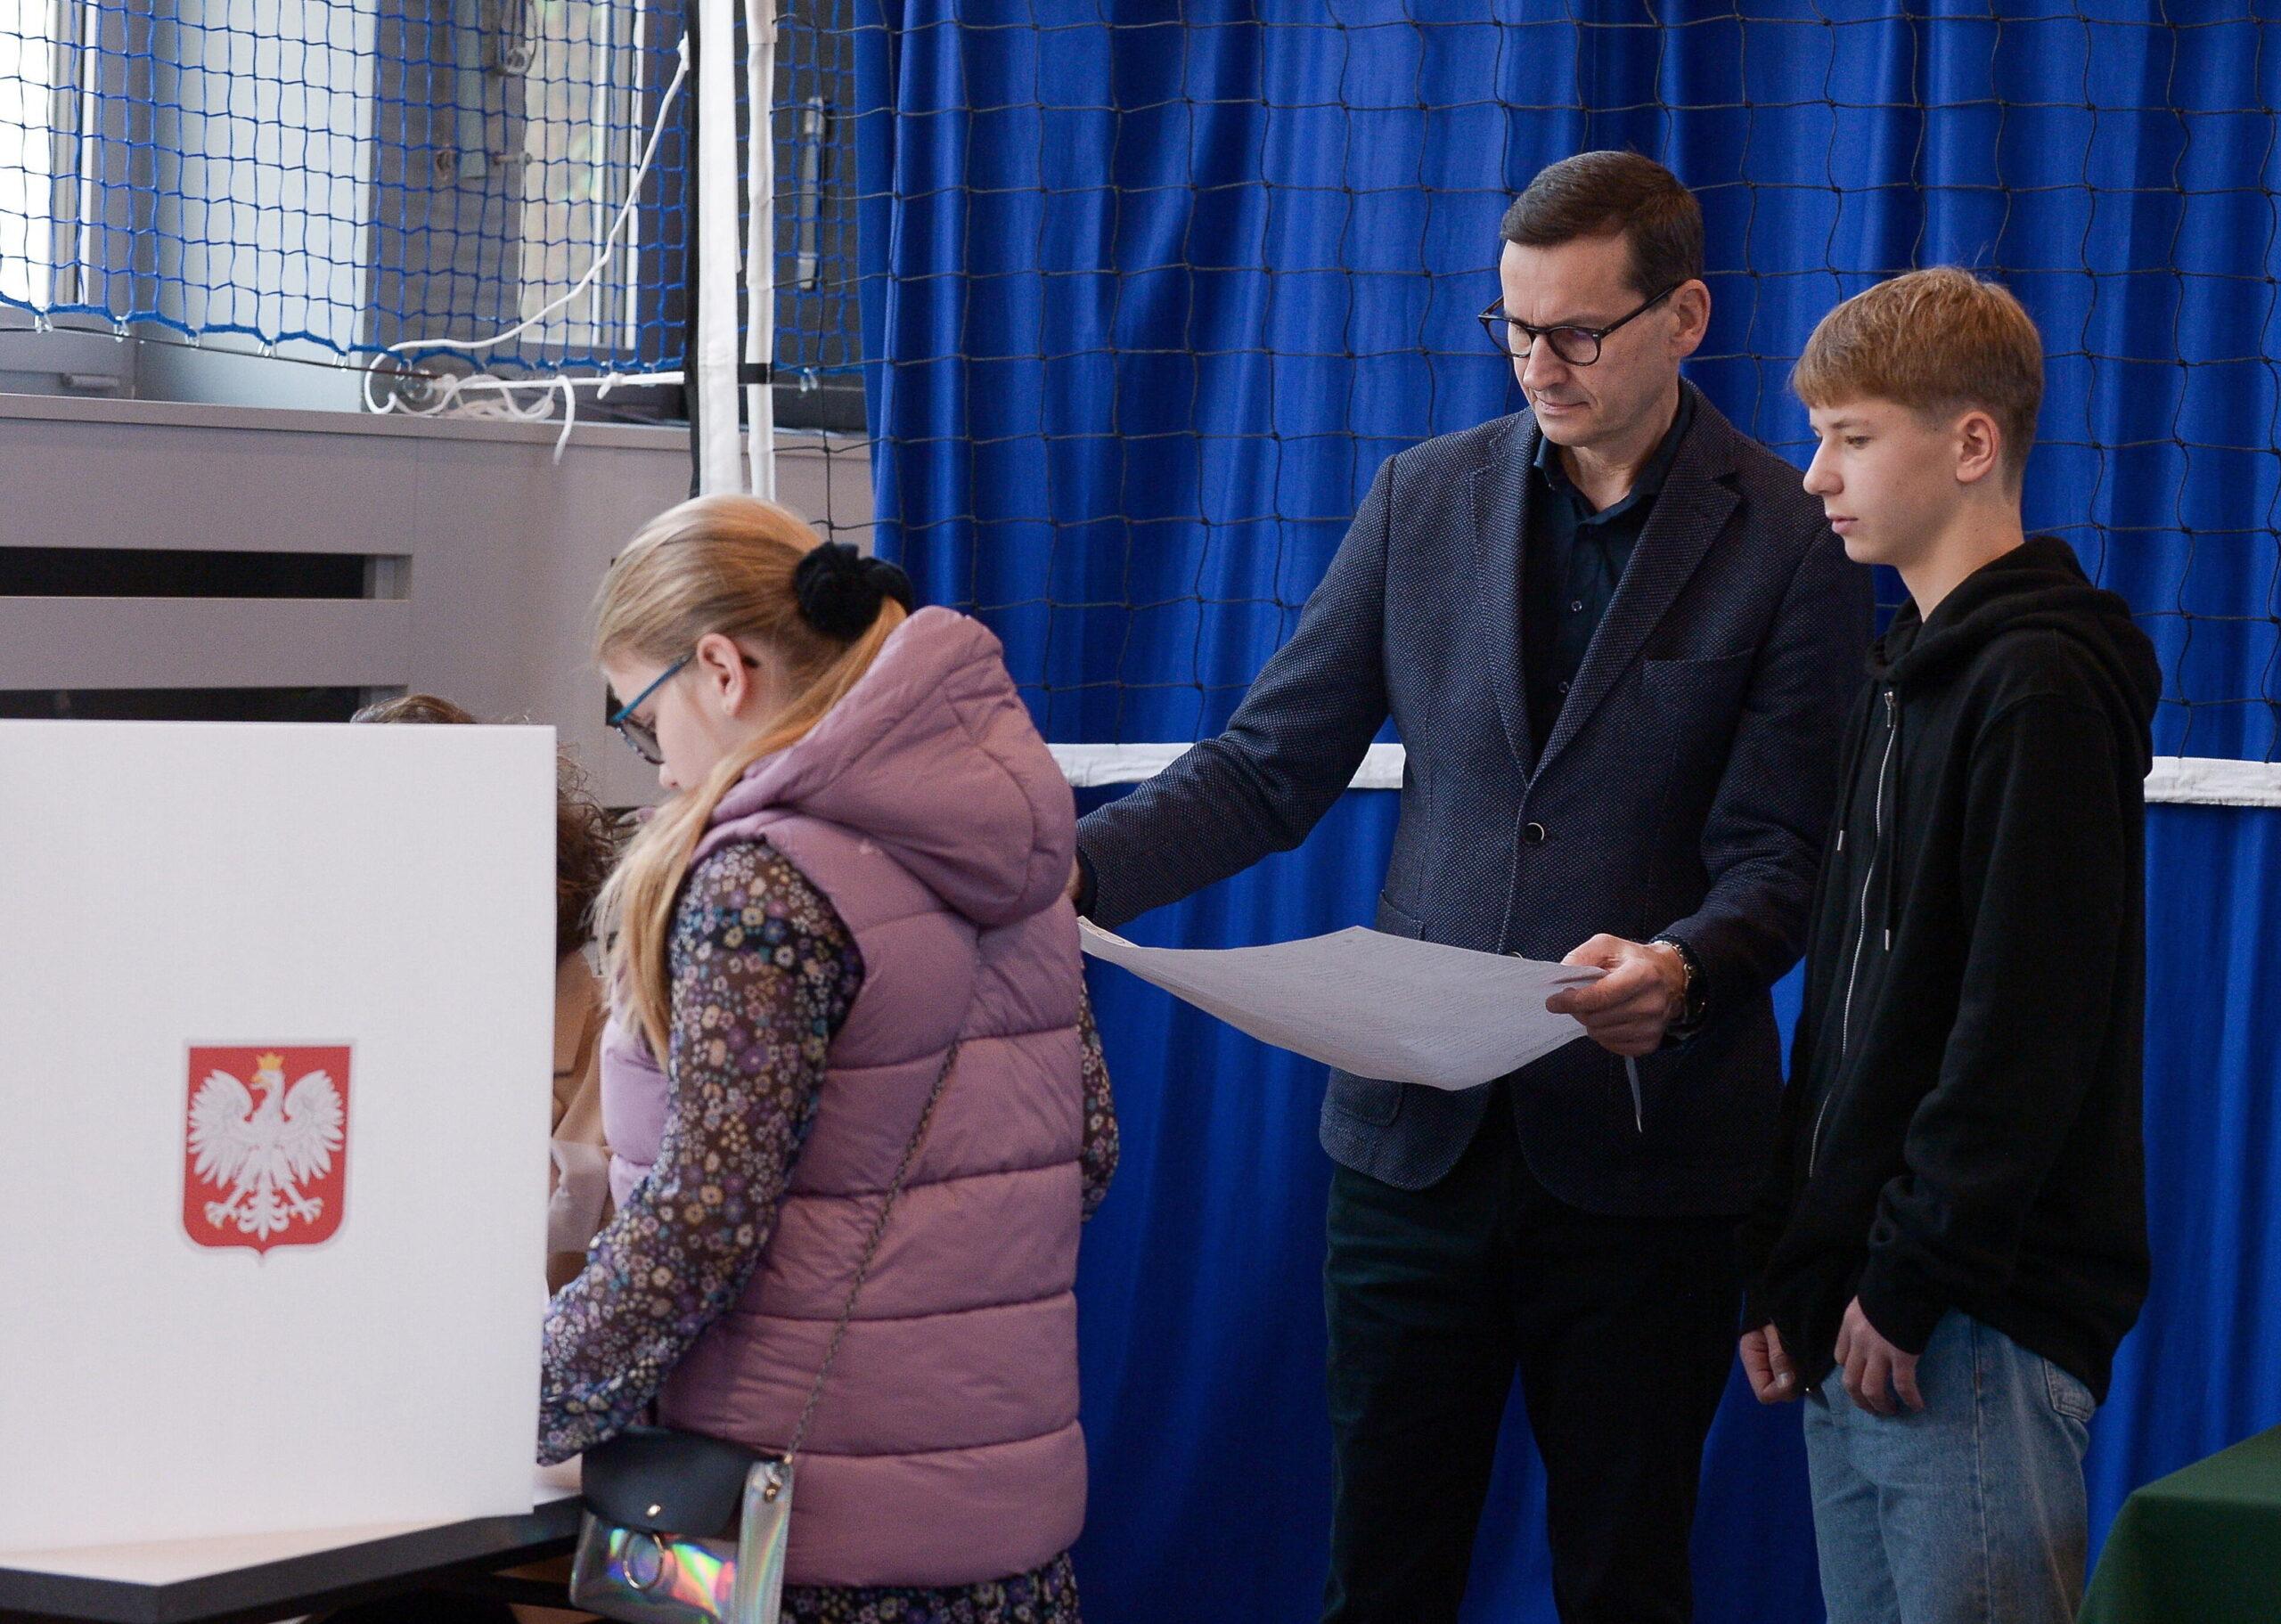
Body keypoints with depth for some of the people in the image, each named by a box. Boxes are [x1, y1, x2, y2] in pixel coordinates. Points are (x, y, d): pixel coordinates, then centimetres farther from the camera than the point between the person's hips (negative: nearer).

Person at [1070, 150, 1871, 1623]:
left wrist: (1682, 966, -28)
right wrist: (1077, 869, -9)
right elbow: (1270, 766, 7)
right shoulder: (1427, 498, 7)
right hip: (1418, 1129, 3)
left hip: (1642, 1154, -3)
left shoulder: (1791, 541, -4)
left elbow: (1782, 854, -7)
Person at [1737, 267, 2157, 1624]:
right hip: (1858, 1313, 9)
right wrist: (1790, 1264, 14)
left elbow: (2027, 1027, -19)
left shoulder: (2045, 685, -13)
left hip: (1978, 1331, -9)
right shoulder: (1902, 676, 16)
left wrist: (1913, 1281, -18)